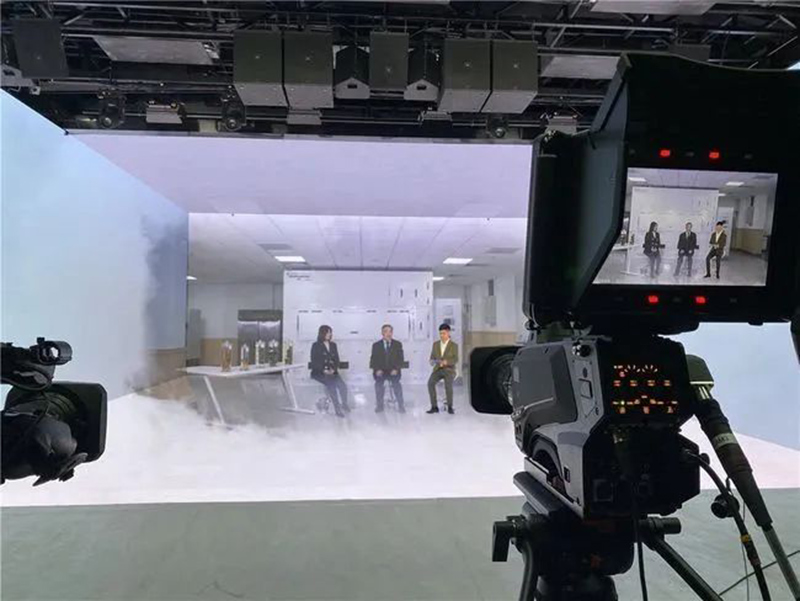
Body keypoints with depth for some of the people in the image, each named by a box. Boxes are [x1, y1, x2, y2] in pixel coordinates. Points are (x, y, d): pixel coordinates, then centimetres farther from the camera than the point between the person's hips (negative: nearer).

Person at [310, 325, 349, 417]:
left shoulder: (333, 345, 16)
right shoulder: (316, 346, 3)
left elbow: (337, 360, 13)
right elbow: (314, 362, -3)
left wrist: (333, 369, -7)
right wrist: (324, 370, -17)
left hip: (332, 372, 4)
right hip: (319, 372, -4)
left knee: (342, 385, -25)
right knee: (331, 384, -31)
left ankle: (344, 404, -7)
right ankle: (337, 408, -26)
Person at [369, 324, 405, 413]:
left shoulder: (398, 344, 8)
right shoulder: (376, 345, 7)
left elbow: (400, 359, 3)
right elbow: (373, 360, 3)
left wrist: (396, 369, -13)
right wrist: (377, 370, -15)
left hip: (393, 371, 0)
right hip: (380, 371, 0)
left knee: (396, 383, -29)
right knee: (379, 383, -29)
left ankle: (401, 406, -18)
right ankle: (379, 405, -16)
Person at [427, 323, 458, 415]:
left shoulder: (454, 345, 1)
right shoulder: (435, 344, 11)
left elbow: (455, 360, -8)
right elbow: (432, 358, 10)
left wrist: (446, 362, -27)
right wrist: (433, 361, -14)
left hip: (449, 370, -3)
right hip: (438, 369, 3)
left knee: (448, 384, -31)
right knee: (430, 382, -25)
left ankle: (450, 407, -14)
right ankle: (434, 407, -19)